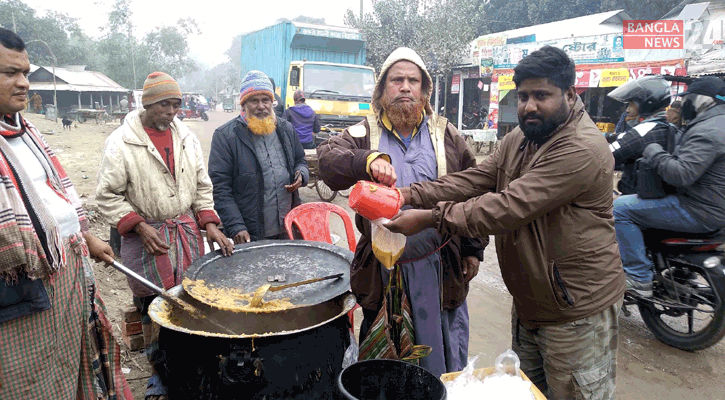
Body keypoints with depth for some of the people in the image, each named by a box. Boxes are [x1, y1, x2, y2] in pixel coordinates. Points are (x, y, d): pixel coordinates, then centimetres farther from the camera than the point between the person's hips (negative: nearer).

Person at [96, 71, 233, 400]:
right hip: (146, 236, -3)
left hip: (188, 232, 4)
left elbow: (202, 186, 12)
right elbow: (107, 195, -4)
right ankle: (160, 370, 22)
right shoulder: (121, 142, -6)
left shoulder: (187, 138, 8)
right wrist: (140, 227, -13)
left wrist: (209, 223, 1)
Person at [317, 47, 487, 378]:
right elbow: (326, 158, -17)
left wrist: (473, 249, 6)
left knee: (444, 356, 16)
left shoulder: (446, 135, 7)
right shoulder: (364, 134, 2)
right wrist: (369, 160, -35)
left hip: (440, 267, 1)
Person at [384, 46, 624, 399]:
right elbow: (475, 179, -3)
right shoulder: (519, 138, 6)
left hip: (577, 311, -8)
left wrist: (432, 218, -31)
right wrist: (411, 194, -16)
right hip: (528, 302, 9)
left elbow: (511, 206, -31)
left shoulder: (582, 149, -25)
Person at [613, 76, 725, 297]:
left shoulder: (707, 131, -22)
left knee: (621, 209, -16)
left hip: (699, 211, -11)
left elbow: (681, 174, -32)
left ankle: (639, 278, -12)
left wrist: (653, 151, -19)